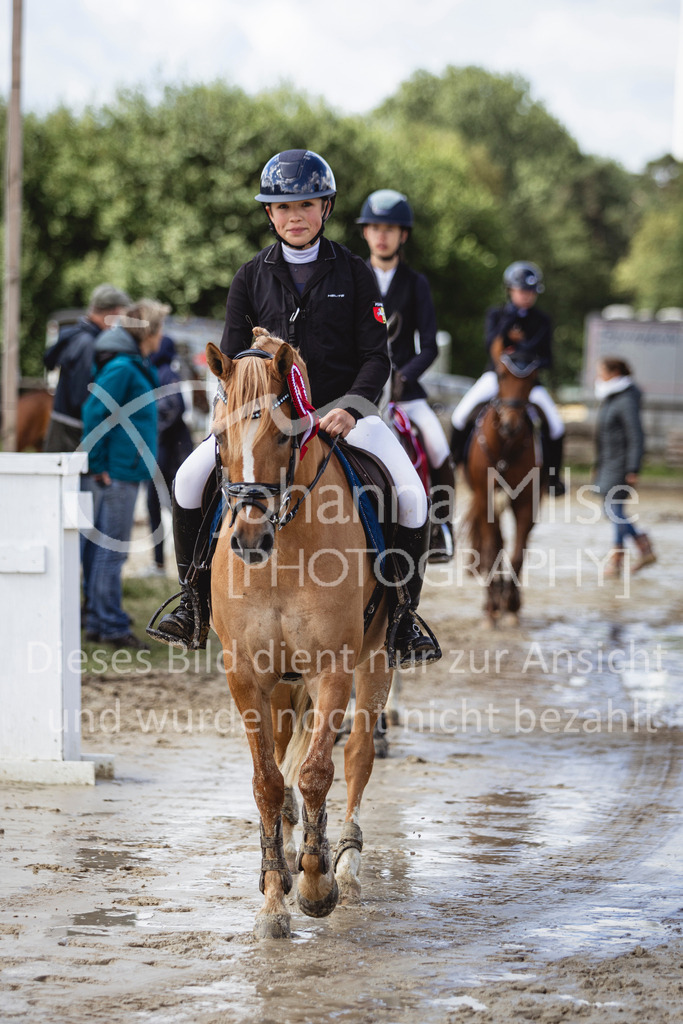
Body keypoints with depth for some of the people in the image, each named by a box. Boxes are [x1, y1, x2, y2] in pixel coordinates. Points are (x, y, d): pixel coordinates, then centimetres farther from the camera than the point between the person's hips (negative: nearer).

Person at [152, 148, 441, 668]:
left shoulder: (353, 273, 2)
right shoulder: (251, 277, 6)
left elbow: (376, 357, -1)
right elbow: (232, 358, 7)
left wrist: (350, 409, -18)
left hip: (343, 410, -1)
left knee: (413, 499, -23)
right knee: (190, 479, -19)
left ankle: (403, 615, -4)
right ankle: (195, 603, -3)